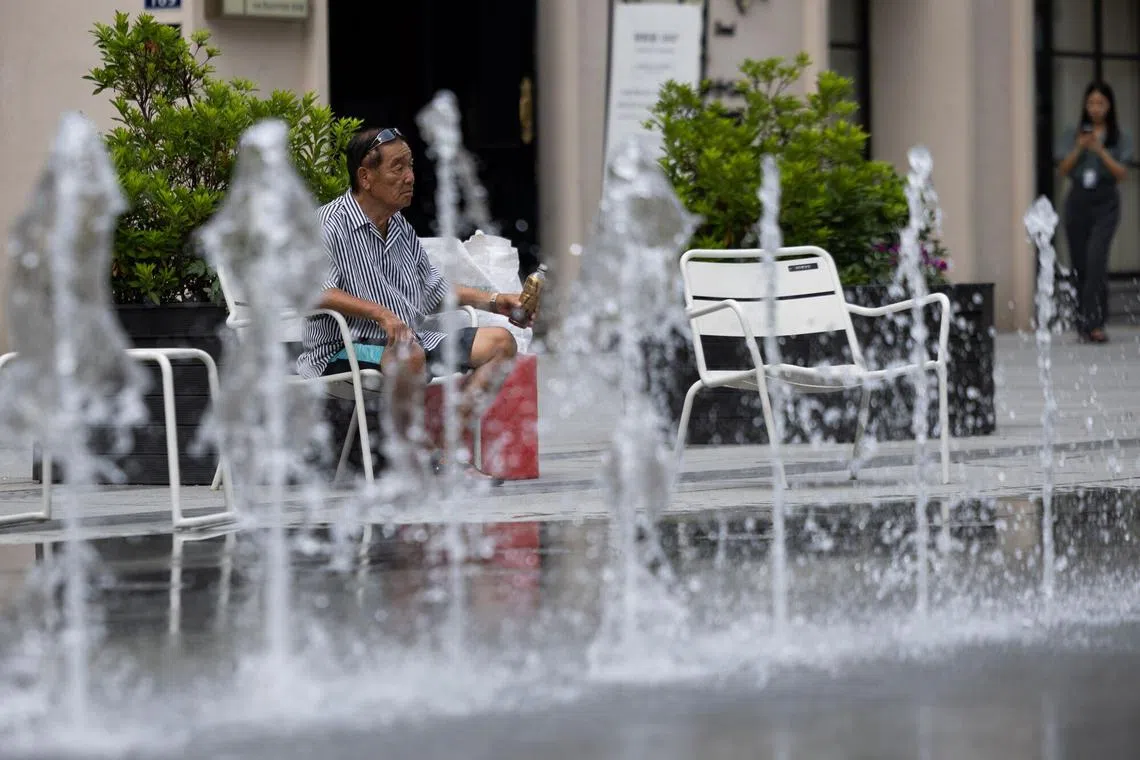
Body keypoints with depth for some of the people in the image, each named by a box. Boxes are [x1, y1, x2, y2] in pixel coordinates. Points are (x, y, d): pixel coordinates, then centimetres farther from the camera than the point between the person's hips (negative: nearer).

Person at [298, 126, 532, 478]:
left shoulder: (402, 229, 17)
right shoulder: (330, 225, -10)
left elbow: (433, 288, 29)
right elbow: (310, 289, -26)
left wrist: (494, 301, 20)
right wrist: (379, 312, -33)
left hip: (413, 341, 9)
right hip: (346, 351, -9)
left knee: (500, 342, 1)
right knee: (408, 355, -40)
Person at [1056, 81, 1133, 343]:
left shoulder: (1120, 138, 3)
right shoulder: (1073, 135, 9)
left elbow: (1122, 173, -4)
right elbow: (1064, 170, 2)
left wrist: (1101, 150, -15)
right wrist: (1079, 148, -13)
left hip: (1105, 203, -3)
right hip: (1078, 201, 3)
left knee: (1096, 258, -19)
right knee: (1079, 263, 4)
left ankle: (1094, 323, -22)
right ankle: (1083, 322, 14)